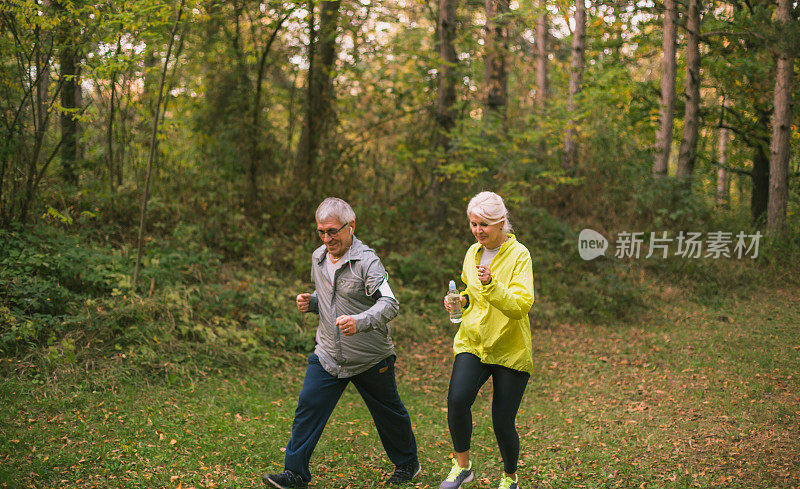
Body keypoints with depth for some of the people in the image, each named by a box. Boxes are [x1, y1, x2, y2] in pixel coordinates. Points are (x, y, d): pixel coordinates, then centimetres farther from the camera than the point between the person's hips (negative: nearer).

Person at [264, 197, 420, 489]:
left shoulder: (366, 260, -18)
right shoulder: (318, 258, 4)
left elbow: (389, 304, -29)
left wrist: (359, 321, -46)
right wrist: (310, 302, -2)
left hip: (370, 358, -4)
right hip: (328, 355, 5)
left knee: (388, 414, 13)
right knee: (308, 407, -7)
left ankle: (407, 463, 36)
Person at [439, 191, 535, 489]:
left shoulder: (519, 255, -10)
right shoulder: (473, 252, 8)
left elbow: (522, 305, -21)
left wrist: (491, 285, -35)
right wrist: (461, 300, 4)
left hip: (510, 350, -4)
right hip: (472, 342, 4)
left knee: (503, 423, 0)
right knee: (457, 399, -22)